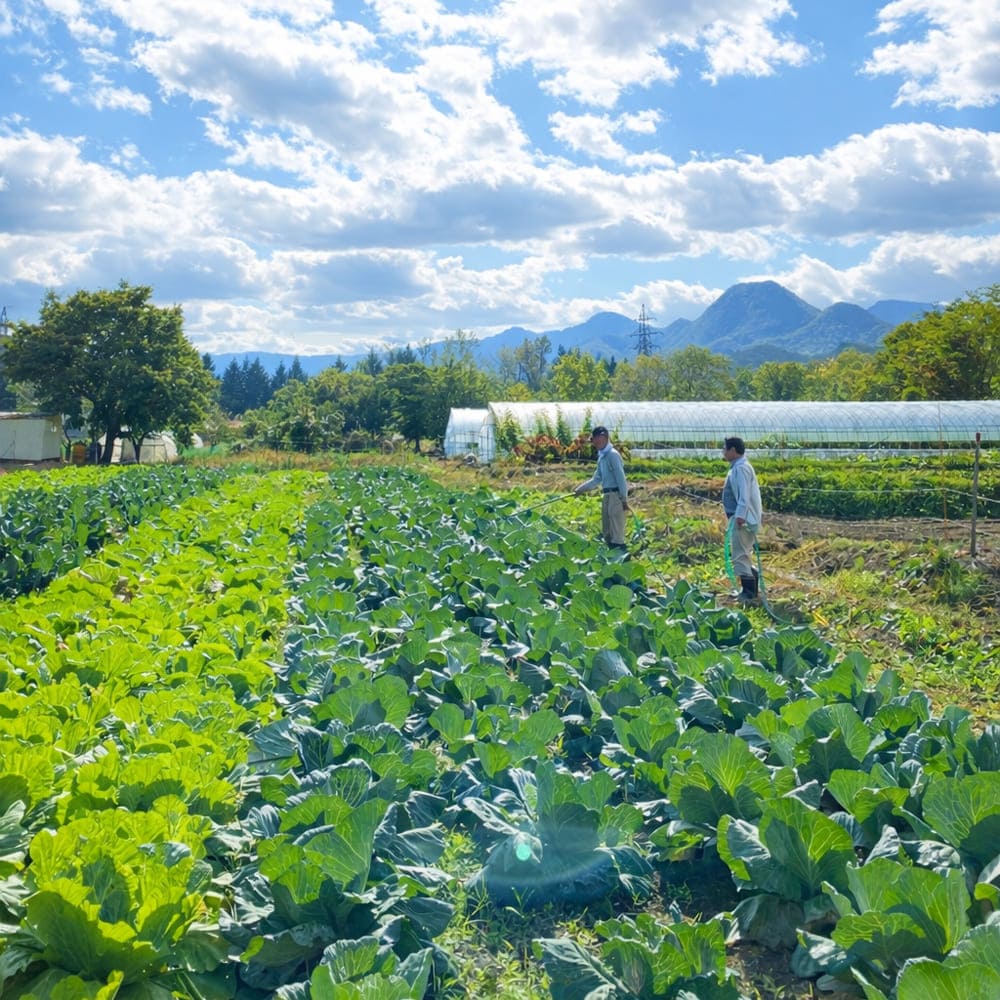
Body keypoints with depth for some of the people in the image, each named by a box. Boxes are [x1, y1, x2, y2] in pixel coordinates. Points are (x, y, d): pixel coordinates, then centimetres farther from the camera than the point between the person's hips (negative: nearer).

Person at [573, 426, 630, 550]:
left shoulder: (612, 455, -14)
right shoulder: (601, 456, 15)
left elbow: (621, 478, -17)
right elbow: (597, 479, 22)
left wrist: (624, 499, -19)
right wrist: (581, 489, 16)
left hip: (616, 495, -10)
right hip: (607, 495, 10)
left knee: (616, 533, -10)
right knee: (607, 533, 16)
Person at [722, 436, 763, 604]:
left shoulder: (740, 468, -16)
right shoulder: (738, 467, 17)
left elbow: (744, 494, -25)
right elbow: (748, 493, 22)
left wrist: (740, 515, -31)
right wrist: (758, 512, 26)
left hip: (741, 519, -11)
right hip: (741, 517, 11)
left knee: (740, 556, -9)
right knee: (744, 555, 17)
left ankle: (749, 594, -8)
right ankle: (751, 590, 25)